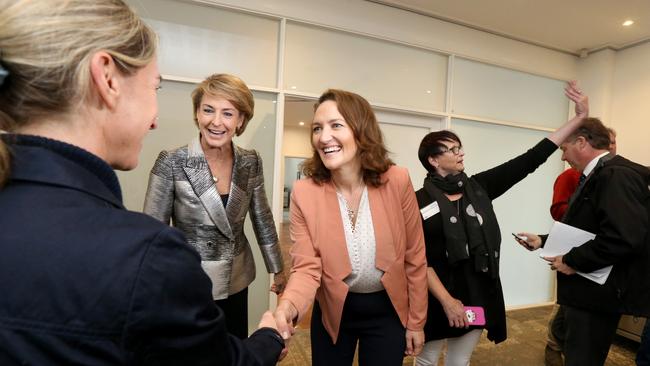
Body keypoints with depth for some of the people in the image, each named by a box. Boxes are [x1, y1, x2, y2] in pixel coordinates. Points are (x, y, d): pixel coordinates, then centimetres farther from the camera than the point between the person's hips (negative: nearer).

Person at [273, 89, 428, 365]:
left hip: (387, 311, 0)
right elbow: (306, 267, -15)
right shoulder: (304, 192, -18)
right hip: (333, 311, 1)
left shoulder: (397, 182, -18)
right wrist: (288, 306, -36)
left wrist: (416, 321, -1)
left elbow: (414, 258, -8)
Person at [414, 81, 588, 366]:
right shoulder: (421, 201, -13)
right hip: (438, 298, -4)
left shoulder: (479, 187, 1)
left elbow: (528, 161, -3)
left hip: (480, 294, 4)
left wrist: (579, 118, -5)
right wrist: (447, 300, -18)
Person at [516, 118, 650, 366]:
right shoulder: (597, 176, 11)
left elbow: (625, 237, -32)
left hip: (599, 290, -10)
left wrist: (573, 260, -22)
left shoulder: (616, 175, -21)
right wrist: (543, 241, 11)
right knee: (562, 332, 27)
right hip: (586, 287, 10)